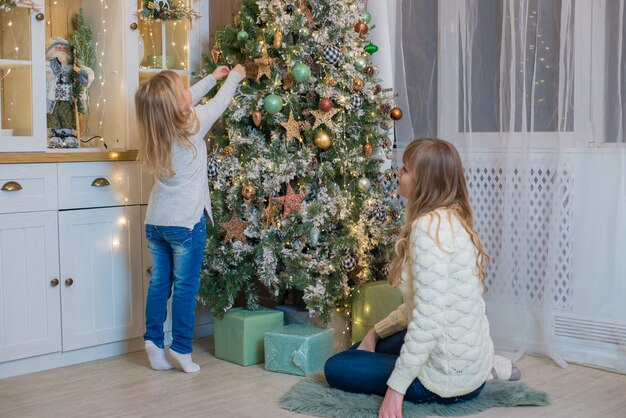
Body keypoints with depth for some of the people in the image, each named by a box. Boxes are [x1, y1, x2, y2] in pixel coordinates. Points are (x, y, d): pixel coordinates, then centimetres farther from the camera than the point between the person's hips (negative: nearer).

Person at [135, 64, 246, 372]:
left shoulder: (157, 127, 3)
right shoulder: (193, 124, -13)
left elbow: (187, 102, 20)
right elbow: (219, 103, 3)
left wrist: (212, 77, 29)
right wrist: (235, 76, 21)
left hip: (155, 220, 6)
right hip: (186, 221, -6)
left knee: (159, 282, 12)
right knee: (185, 286, 3)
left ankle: (153, 340, 15)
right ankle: (181, 348, 8)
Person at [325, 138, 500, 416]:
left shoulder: (429, 226, -25)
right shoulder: (453, 219, 6)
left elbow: (429, 318, -28)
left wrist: (396, 387, -22)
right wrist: (376, 332, 14)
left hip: (450, 375, -8)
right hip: (468, 357, 8)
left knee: (336, 368, 7)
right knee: (363, 350, 28)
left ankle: (436, 392, 0)